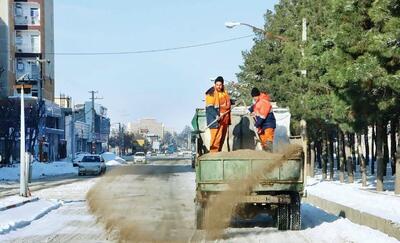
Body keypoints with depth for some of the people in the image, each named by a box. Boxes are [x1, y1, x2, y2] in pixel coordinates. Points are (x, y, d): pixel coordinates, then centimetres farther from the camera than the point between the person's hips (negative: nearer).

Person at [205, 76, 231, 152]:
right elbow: (209, 107, -16)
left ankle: (219, 151, 17)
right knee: (216, 136, -14)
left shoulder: (224, 93, 14)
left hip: (224, 119, 7)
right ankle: (214, 152, -13)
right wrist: (216, 115, -27)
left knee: (222, 137, 9)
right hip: (215, 120, -7)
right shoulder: (211, 94, -8)